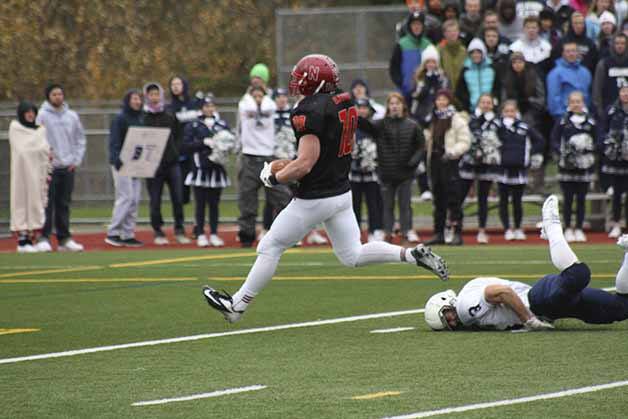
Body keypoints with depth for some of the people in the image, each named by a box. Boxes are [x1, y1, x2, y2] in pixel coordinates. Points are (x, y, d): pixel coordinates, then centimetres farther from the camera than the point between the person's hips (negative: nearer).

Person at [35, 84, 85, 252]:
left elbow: (80, 139, 14)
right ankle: (43, 238, -6)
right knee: (47, 204, -6)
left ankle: (64, 239, 11)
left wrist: (76, 160, 4)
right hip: (49, 167, -4)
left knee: (64, 204, 8)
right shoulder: (42, 116, -4)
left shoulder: (72, 116, 9)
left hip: (68, 167, 4)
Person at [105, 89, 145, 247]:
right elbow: (114, 142, -13)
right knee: (126, 197, -12)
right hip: (122, 163, -7)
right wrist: (117, 160, -25)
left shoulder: (141, 119, 14)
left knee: (135, 200, 5)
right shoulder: (120, 119, -7)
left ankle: (128, 235, 9)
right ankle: (112, 233, -8)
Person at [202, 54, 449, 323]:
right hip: (342, 192, 8)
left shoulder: (311, 111, -21)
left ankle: (236, 306, 14)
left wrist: (273, 178, -8)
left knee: (270, 248, 5)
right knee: (353, 256, 15)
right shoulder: (345, 103, 6)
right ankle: (412, 255, -1)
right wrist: (292, 167, 17)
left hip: (314, 198, -8)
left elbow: (305, 164, -24)